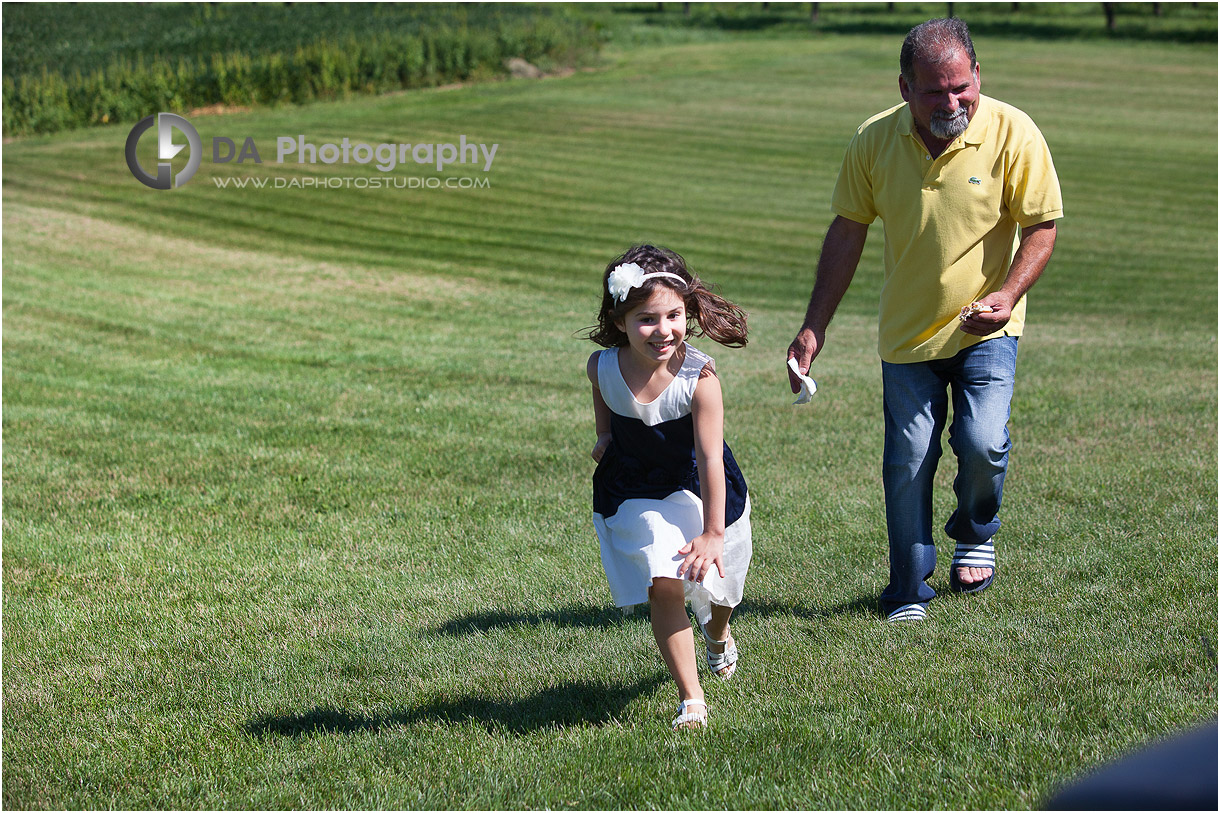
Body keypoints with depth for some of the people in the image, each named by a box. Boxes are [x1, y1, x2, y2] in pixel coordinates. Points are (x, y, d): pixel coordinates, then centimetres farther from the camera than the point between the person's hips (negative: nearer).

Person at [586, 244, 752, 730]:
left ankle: (717, 635, 56)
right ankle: (690, 699, -6)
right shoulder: (603, 367, -19)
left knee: (712, 576, 17)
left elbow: (709, 458, -27)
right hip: (634, 494, 1)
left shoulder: (698, 376, -30)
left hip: (697, 488, -1)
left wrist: (712, 532, -26)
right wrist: (605, 437, 2)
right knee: (663, 585, -15)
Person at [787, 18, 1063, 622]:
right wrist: (814, 328, 1)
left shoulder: (1012, 134, -15)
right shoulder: (875, 141, -8)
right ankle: (909, 594, 16)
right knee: (907, 464, 0)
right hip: (907, 331, 2)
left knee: (982, 441, -16)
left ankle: (976, 534, 16)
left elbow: (1041, 227, -8)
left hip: (986, 328, -2)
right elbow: (847, 232, 2)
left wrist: (1007, 294, -25)